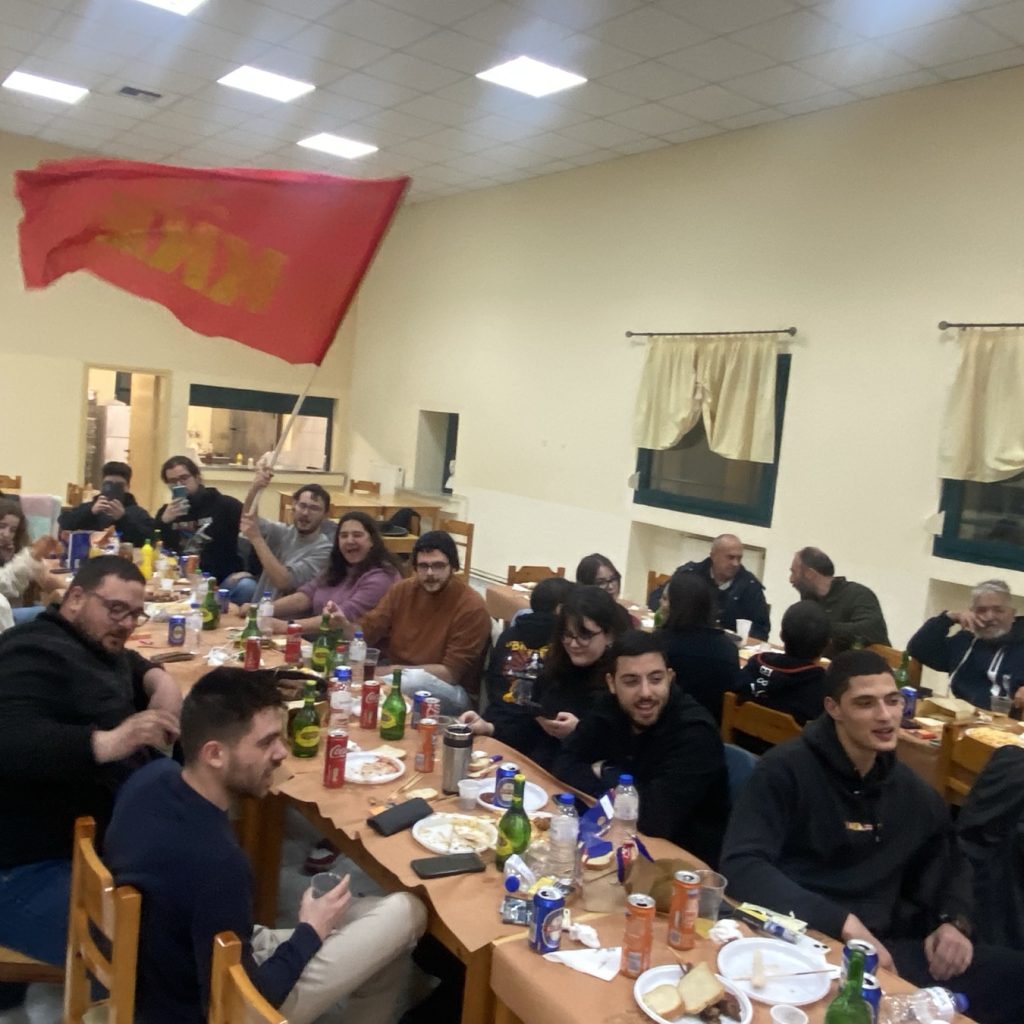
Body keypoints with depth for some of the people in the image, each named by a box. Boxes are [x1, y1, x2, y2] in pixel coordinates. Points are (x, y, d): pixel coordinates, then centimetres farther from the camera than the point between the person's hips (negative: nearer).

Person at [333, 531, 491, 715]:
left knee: (416, 680, -36)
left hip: (453, 692, -4)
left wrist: (397, 670, -18)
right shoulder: (402, 590, 1)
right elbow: (365, 635, 2)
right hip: (397, 679, 5)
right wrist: (344, 624, -19)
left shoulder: (471, 607, -17)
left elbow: (450, 673, -18)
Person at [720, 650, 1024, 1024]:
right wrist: (844, 923, -24)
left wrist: (954, 920, 4)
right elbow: (742, 866, -18)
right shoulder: (786, 769, -8)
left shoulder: (912, 792, 13)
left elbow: (950, 864, 27)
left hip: (886, 944, 7)